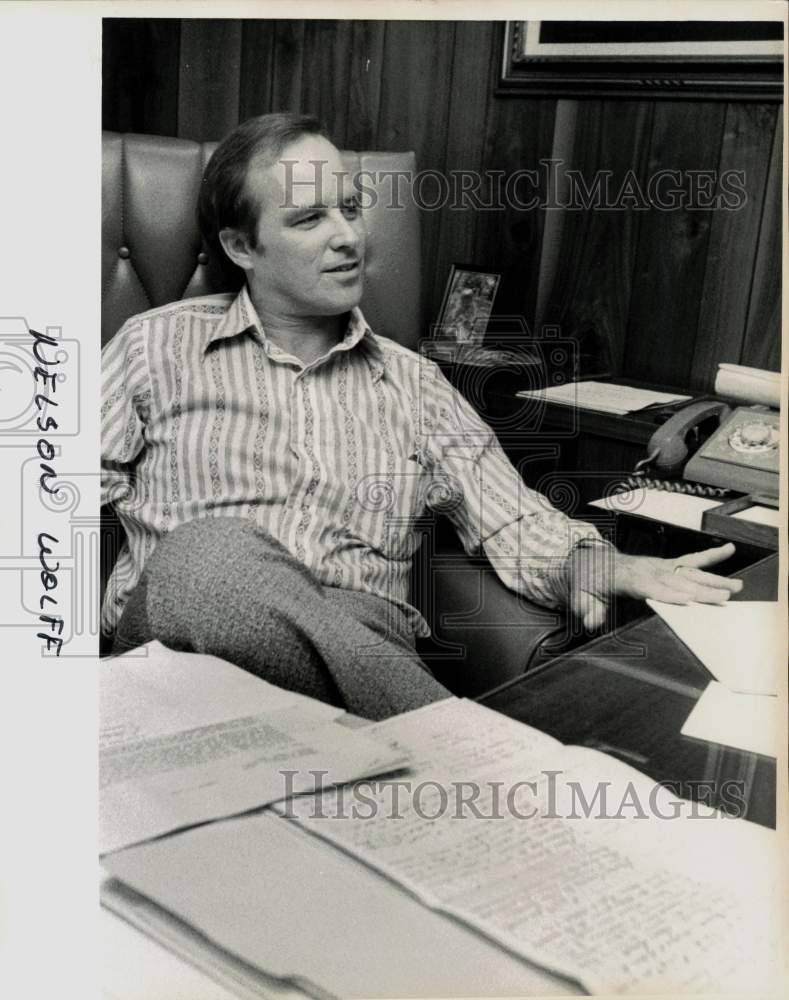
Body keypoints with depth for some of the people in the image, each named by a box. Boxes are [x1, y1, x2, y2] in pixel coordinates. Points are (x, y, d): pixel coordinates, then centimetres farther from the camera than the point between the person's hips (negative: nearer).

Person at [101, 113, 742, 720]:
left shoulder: (412, 383, 18)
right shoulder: (157, 346, 13)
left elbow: (516, 523, 10)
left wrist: (602, 571, -13)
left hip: (362, 632, 0)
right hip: (176, 632, 1)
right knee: (210, 549, -37)